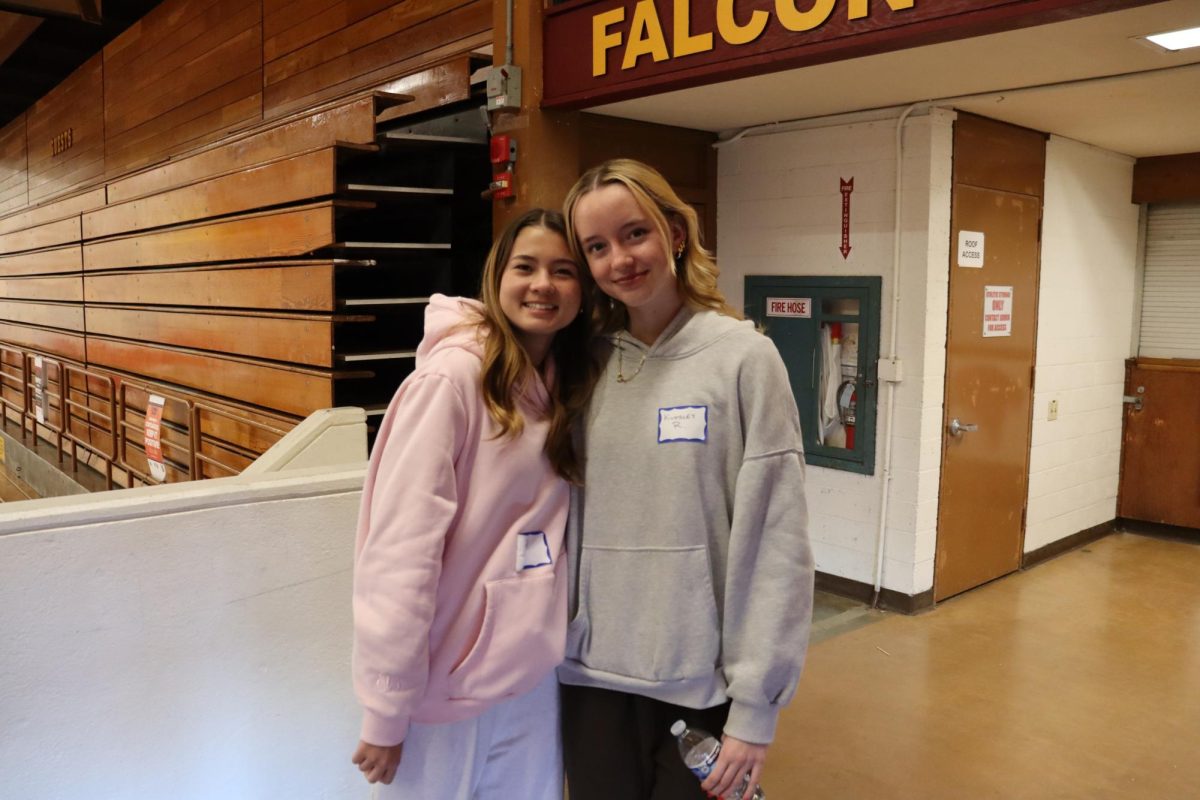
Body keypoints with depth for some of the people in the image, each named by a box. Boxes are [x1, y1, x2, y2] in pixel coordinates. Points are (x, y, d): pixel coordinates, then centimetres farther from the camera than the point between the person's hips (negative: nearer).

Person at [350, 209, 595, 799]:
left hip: (532, 671, 6)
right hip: (444, 677, -6)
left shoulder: (569, 385, 3)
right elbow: (401, 547, -20)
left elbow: (549, 529, 7)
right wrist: (386, 708, -19)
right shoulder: (453, 375, -17)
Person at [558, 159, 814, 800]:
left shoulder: (742, 356, -9)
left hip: (699, 680, -3)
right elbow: (567, 520, 7)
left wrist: (754, 705, -12)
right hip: (591, 672, 4)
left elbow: (776, 541, -12)